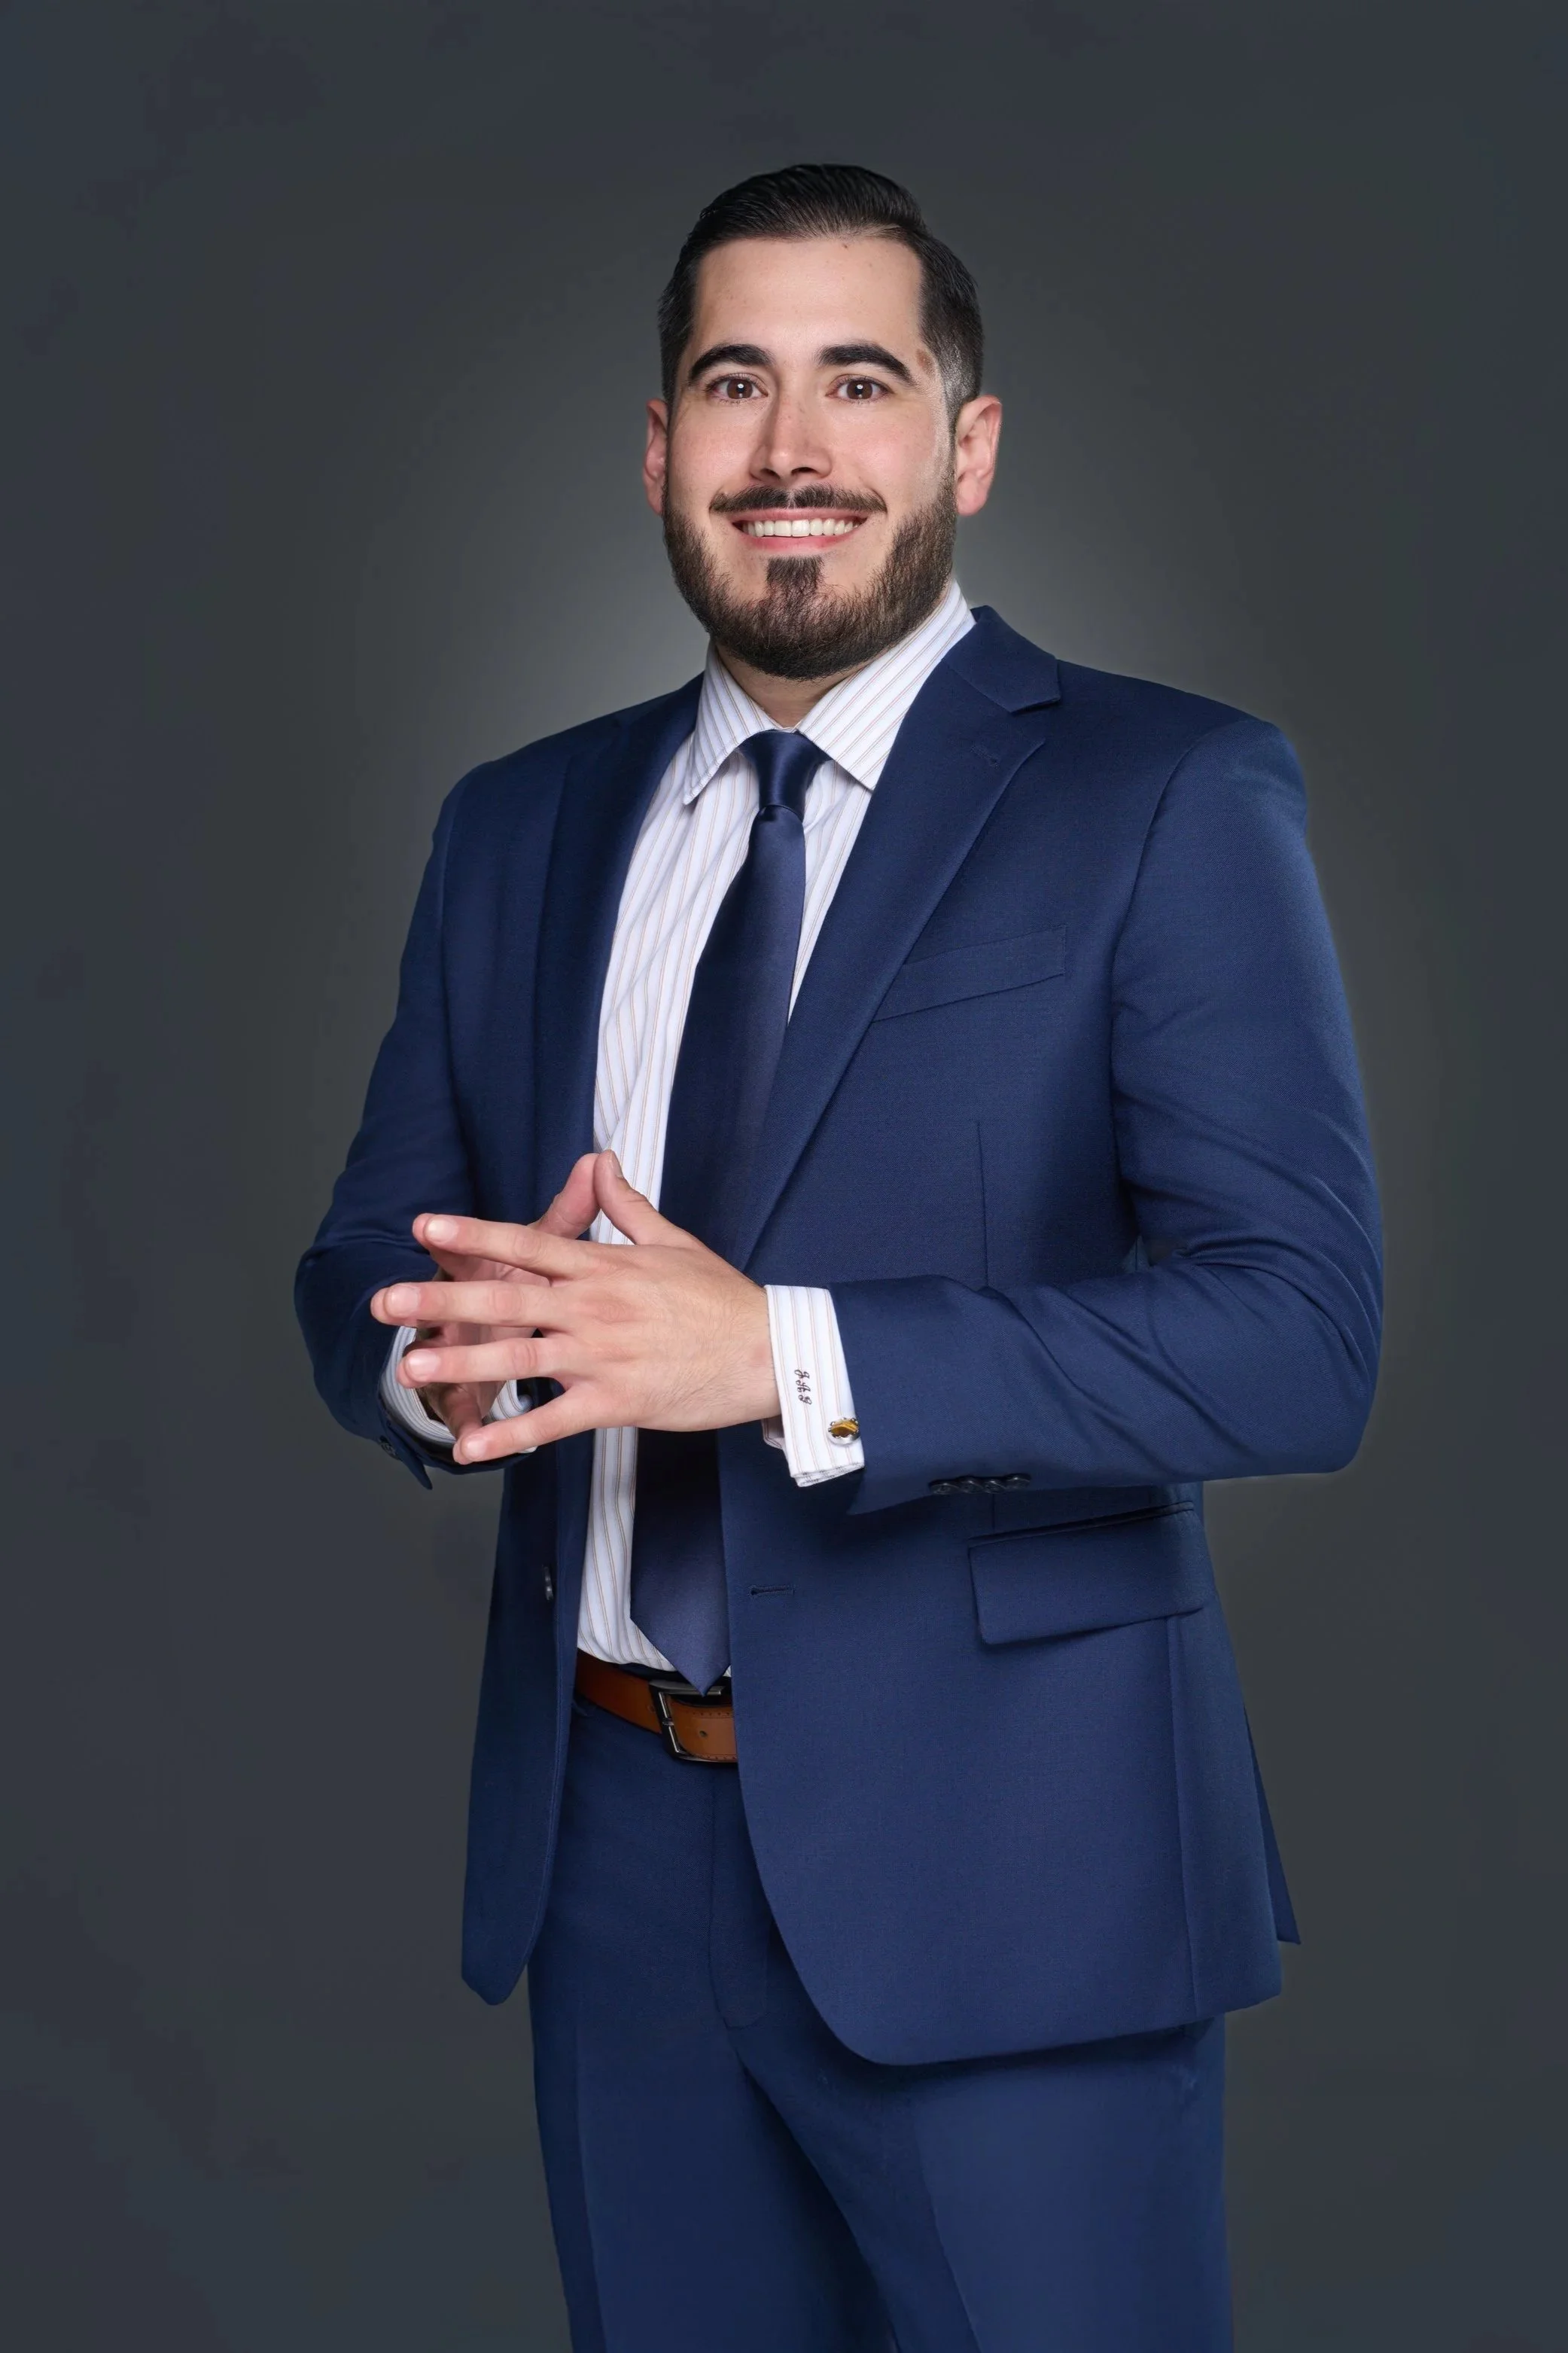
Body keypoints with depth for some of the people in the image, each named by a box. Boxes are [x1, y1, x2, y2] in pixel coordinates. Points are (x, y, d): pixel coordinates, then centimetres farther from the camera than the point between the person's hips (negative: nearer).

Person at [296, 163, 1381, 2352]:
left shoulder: (1169, 799, -7)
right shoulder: (520, 829, 10)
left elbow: (1297, 1333, -16)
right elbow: (361, 1266, 11)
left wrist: (780, 1354, -27)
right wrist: (450, 1353, -13)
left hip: (994, 1863, -4)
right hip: (609, 1838, 5)